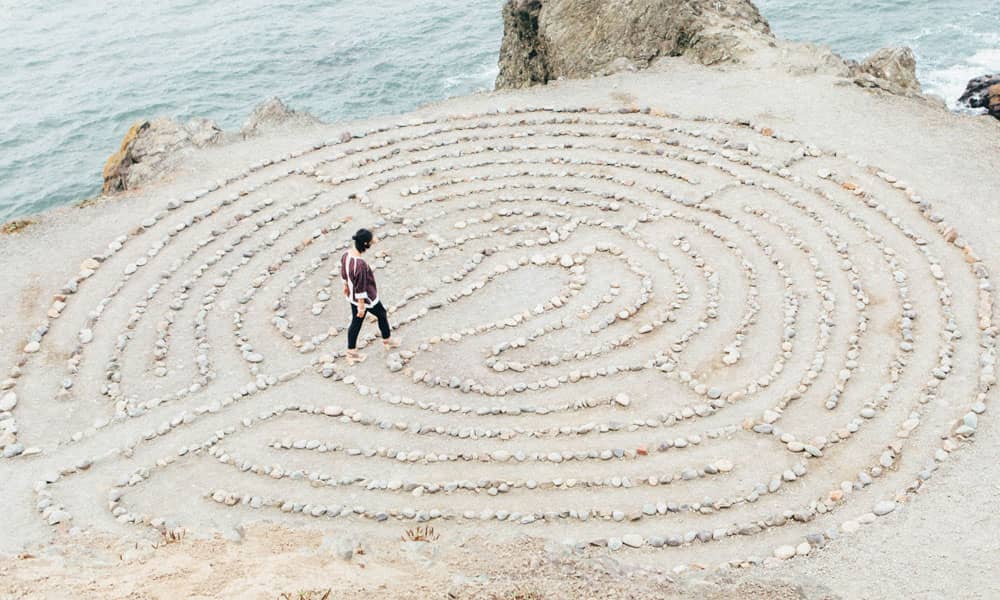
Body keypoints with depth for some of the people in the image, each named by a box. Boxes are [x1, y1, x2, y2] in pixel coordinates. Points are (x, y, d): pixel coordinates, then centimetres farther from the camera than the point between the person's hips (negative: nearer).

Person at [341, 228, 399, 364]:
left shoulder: (346, 255, -12)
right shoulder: (361, 264, -37)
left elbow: (343, 273, 7)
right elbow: (360, 288, -29)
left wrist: (346, 285, 24)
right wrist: (361, 307, -19)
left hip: (352, 296, 7)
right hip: (366, 298, -7)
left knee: (356, 322, 21)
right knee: (382, 315, 21)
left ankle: (351, 353, 32)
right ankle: (387, 341, 44)